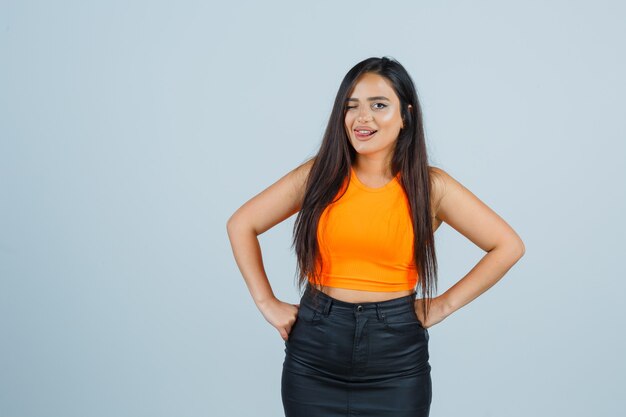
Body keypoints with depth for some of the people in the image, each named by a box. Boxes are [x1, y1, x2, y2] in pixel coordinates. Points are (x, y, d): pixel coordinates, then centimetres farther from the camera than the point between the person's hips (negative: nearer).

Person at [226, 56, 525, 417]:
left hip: (396, 362, -1)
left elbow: (508, 245, 2)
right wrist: (266, 301, 1)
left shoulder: (430, 185, -3)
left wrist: (446, 304, -2)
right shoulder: (318, 174, -1)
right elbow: (241, 224, 7)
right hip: (314, 356, 1)